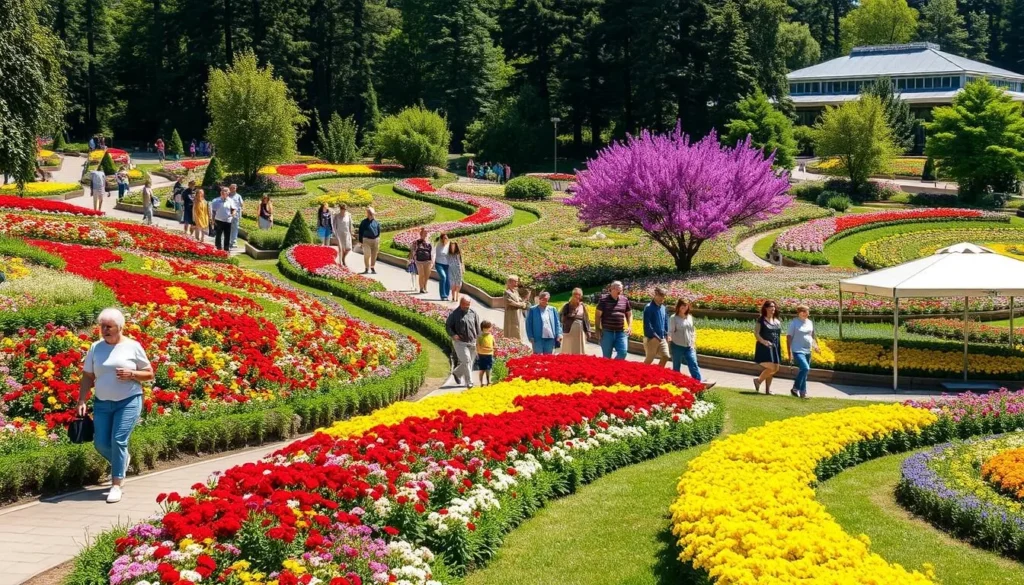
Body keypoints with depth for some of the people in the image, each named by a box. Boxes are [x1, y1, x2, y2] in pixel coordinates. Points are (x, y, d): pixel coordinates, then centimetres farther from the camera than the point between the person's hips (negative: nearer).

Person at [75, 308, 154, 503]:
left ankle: (116, 484, -2)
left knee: (118, 441, -12)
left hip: (128, 402, -4)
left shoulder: (133, 346, -3)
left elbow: (149, 374, 3)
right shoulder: (95, 348, 4)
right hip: (102, 403, 4)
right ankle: (122, 460, 33)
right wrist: (82, 401, -2)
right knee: (100, 443, 2)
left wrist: (131, 374, -16)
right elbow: (87, 377, 7)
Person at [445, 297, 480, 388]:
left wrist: (478, 338, 9)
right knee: (466, 360, -13)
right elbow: (448, 326, 1)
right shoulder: (454, 314, -5)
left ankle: (457, 373, 35)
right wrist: (453, 335, -14)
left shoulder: (473, 313, 6)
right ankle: (469, 382, -7)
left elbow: (477, 326, 14)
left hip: (472, 342, 5)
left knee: (470, 362, 11)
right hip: (460, 342, -5)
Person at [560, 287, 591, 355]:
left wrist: (588, 331, 3)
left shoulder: (583, 306, 7)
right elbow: (564, 319, -4)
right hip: (570, 332, -3)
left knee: (580, 351, 7)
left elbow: (586, 319, 9)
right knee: (569, 352, -1)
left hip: (581, 332, 3)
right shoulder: (567, 306, -1)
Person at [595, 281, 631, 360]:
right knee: (606, 356, 5)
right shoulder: (604, 299, -3)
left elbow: (629, 314, 19)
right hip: (607, 332, -3)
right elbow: (597, 315, -2)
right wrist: (598, 329, -8)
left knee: (623, 353, -7)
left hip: (621, 332, 3)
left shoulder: (625, 300, 8)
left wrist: (629, 327, 4)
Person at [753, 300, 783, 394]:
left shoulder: (777, 321, 13)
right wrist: (763, 341, -28)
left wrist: (780, 347, 10)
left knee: (775, 369, 5)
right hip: (765, 347, -7)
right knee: (771, 368, -16)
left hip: (775, 348, 7)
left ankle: (768, 389, 14)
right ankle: (758, 380, 5)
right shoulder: (761, 320, -5)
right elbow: (756, 333, -12)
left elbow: (779, 335, 18)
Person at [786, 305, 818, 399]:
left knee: (805, 371, 10)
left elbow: (813, 335, 23)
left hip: (808, 351, 7)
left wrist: (815, 345, 4)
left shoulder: (810, 322, 10)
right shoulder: (794, 323, -7)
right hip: (798, 351, -7)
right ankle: (795, 389, -10)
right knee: (805, 368, -22)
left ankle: (803, 393, 18)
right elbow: (789, 337, -7)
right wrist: (789, 353, -11)